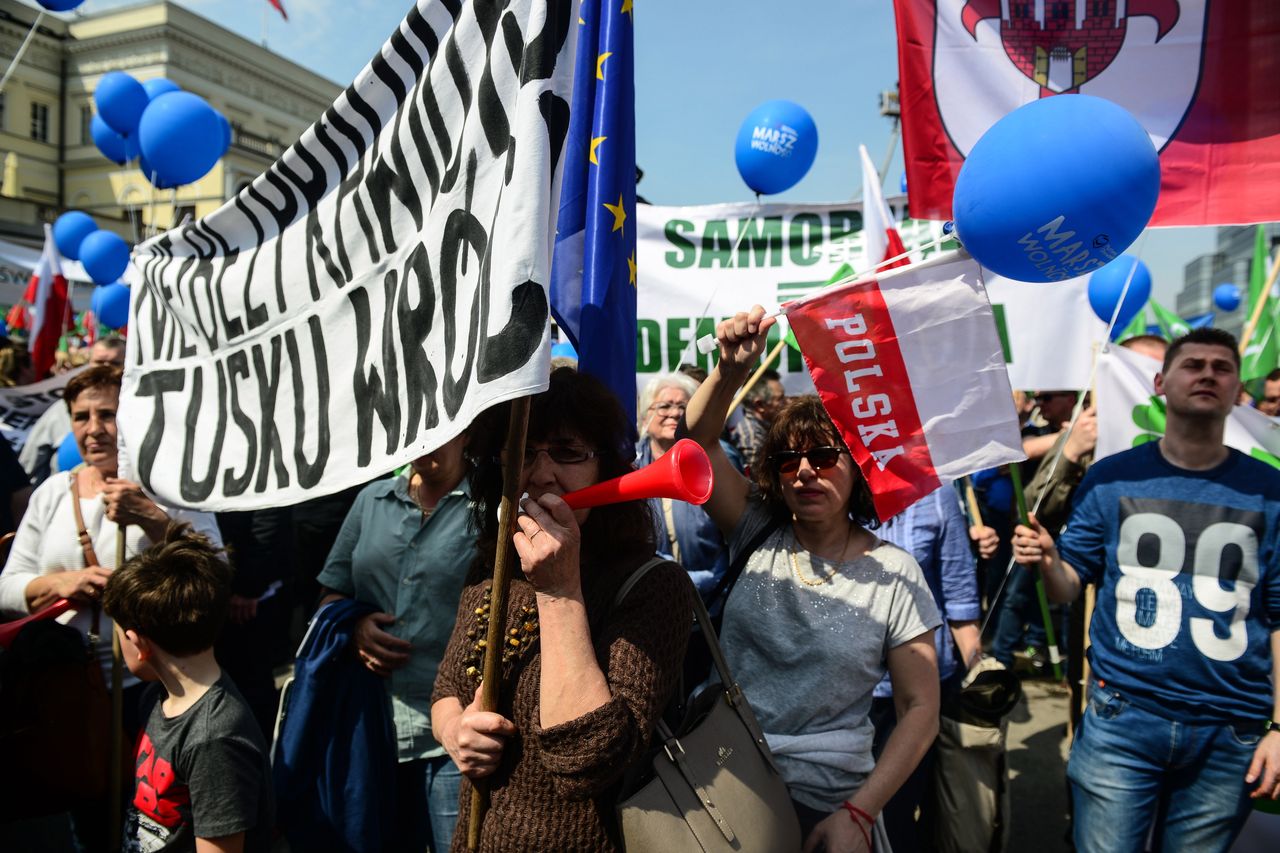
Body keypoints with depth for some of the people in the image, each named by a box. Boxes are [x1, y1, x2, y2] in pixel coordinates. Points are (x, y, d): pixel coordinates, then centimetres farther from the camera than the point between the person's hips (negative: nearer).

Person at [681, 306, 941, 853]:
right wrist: (731, 370, -28)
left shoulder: (894, 574, -7)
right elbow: (699, 439, -10)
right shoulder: (760, 535, -1)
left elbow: (920, 709, -7)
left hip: (825, 799, -2)